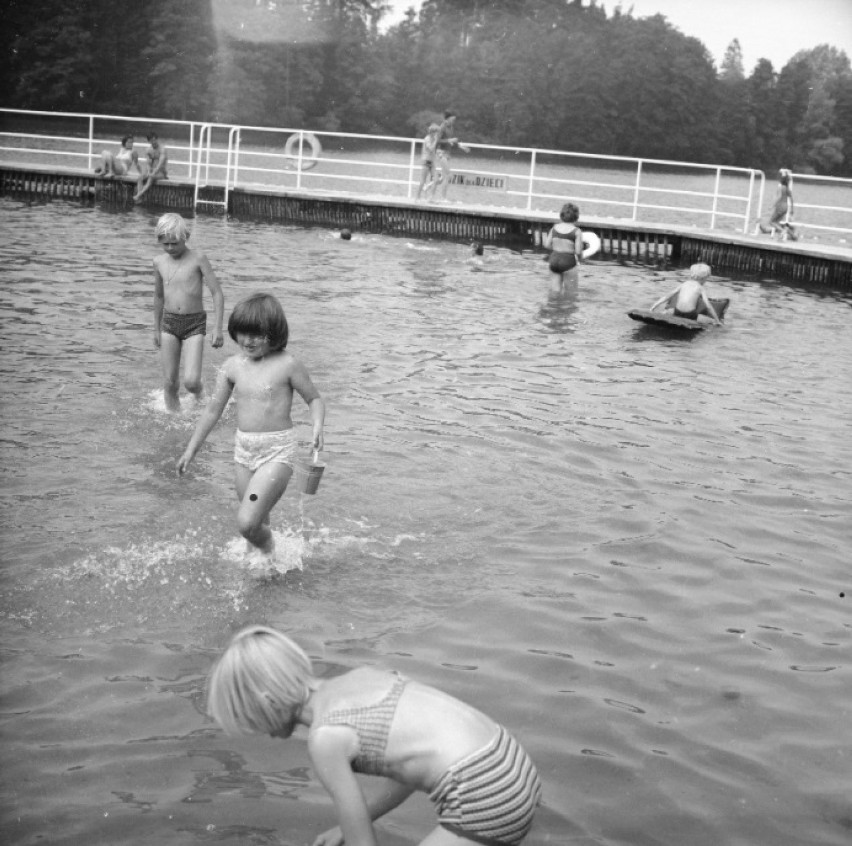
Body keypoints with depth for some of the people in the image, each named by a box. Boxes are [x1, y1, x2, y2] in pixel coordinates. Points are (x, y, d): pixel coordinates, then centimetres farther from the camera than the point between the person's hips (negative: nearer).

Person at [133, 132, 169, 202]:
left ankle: (139, 195, -46)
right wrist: (149, 172, -15)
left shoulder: (162, 150, -9)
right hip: (152, 171, 5)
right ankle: (139, 198, -39)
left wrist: (154, 173, -31)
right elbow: (148, 164, 5)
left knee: (152, 177, -36)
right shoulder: (148, 151, 9)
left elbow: (161, 163, -21)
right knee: (140, 177, -24)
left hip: (161, 172, -5)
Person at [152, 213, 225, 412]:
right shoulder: (159, 262, 5)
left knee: (190, 381, -14)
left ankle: (199, 390, 21)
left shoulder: (198, 258, -8)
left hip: (195, 323, -4)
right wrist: (157, 329, 24)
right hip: (169, 323, 4)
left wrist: (218, 327, -14)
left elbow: (217, 293, -8)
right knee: (169, 384, 2)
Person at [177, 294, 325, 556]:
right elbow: (213, 410, 11)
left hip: (277, 450, -5)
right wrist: (191, 449, 15)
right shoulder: (233, 366, 2)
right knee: (256, 523, 15)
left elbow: (314, 399, 0)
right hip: (243, 449, 5)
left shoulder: (287, 365, -12)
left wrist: (317, 426, -21)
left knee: (247, 523, -15)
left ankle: (271, 553, 15)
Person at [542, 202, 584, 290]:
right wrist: (580, 259, 8)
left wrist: (544, 240, 27)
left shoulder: (555, 228, 3)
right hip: (568, 262, -5)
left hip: (553, 260, 5)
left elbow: (547, 245, 5)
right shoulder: (577, 231, -9)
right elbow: (578, 251, -12)